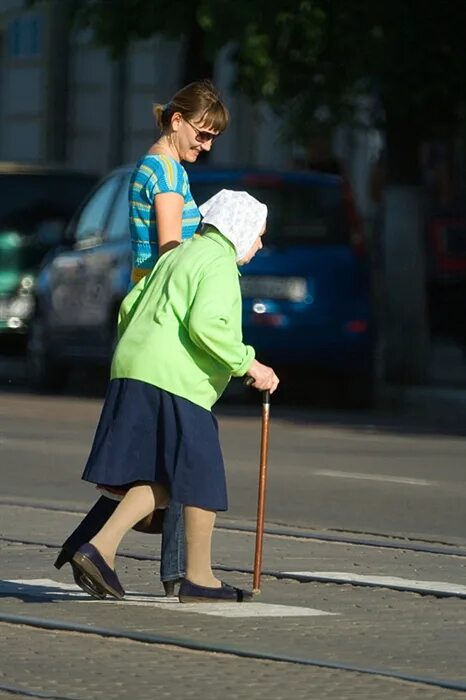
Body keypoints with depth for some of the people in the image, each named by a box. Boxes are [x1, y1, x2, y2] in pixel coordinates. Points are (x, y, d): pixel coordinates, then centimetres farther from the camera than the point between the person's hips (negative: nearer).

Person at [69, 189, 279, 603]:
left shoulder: (181, 256, 23)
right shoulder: (219, 263, -6)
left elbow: (130, 306, 23)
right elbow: (207, 324, -20)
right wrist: (248, 365, -13)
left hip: (134, 374, 9)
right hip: (172, 382, -9)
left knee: (159, 479, 10)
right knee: (201, 479, -1)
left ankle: (101, 549, -3)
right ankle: (199, 579, 4)